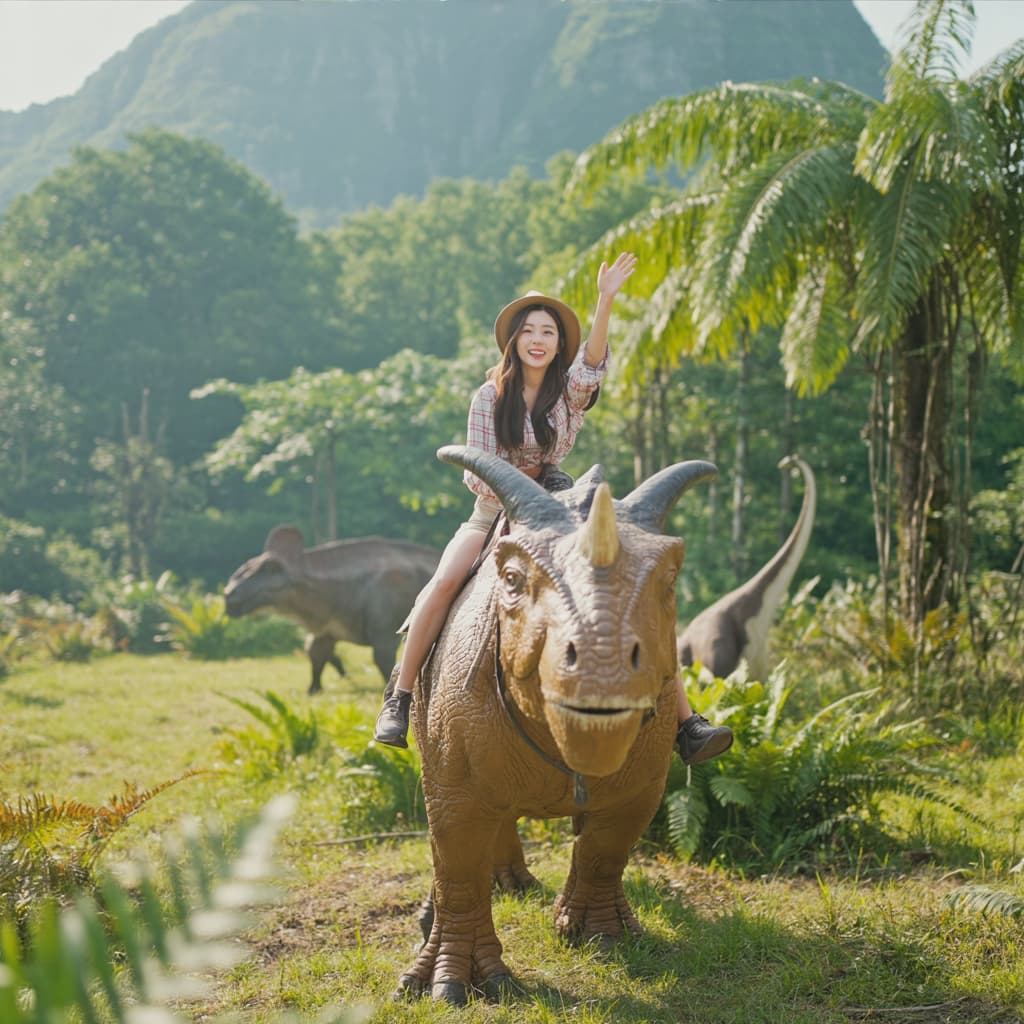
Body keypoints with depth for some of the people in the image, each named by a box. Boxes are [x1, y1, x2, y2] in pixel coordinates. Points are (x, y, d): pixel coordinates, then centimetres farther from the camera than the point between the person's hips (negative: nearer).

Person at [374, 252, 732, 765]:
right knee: (445, 580, -29)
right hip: (494, 512, 0)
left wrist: (605, 302, -40)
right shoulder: (490, 396, 1)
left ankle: (685, 721, -20)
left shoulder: (570, 391, 0)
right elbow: (477, 472, 0)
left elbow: (591, 362, -24)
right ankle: (399, 699, -17)